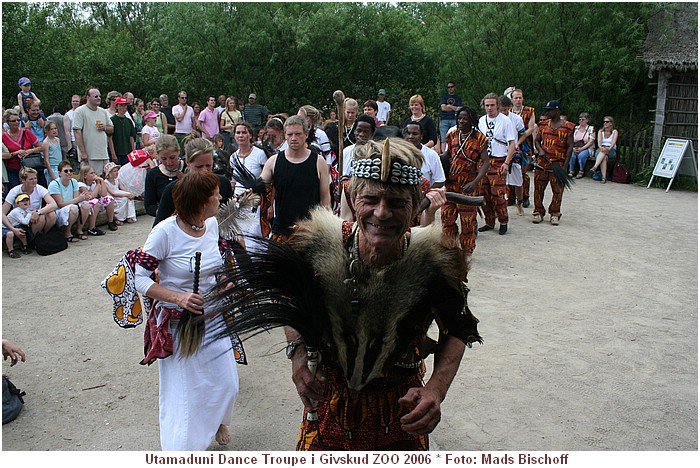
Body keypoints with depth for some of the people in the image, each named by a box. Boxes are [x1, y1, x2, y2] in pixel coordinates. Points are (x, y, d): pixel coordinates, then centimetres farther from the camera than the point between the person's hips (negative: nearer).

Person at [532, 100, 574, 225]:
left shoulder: (567, 127, -3)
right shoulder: (543, 125, 9)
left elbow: (570, 147, -3)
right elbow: (537, 140, 15)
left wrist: (565, 165, -8)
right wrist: (540, 150, -8)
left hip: (558, 164, -3)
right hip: (542, 162, 3)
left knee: (557, 190, 3)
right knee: (539, 188, 5)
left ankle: (554, 214, 17)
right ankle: (538, 212, 18)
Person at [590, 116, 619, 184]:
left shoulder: (614, 132, 9)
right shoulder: (600, 131, 15)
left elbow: (614, 142, -9)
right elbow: (599, 141, -4)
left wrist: (609, 148, -31)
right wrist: (601, 147, -27)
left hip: (611, 151, -1)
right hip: (601, 150, 1)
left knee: (604, 152, -38)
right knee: (604, 157, -35)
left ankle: (595, 167, -58)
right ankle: (604, 177, -50)